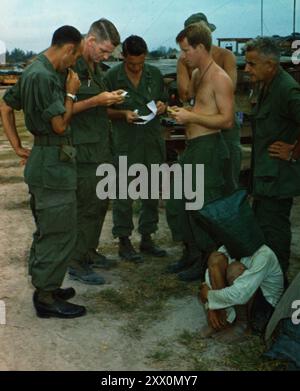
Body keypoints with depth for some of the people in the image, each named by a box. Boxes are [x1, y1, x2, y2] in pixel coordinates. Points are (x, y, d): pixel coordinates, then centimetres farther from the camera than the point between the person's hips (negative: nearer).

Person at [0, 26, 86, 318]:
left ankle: (45, 287, 30)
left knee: (47, 231, 19)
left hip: (41, 161, 10)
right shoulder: (44, 76, -19)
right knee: (59, 234, -1)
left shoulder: (33, 71, 12)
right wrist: (71, 93, -7)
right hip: (54, 165, -10)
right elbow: (60, 125, -19)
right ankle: (46, 298, 10)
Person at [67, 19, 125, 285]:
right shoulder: (71, 67, -14)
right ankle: (77, 264, 7)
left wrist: (110, 100, 8)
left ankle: (90, 252, 29)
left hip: (101, 146, 9)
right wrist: (97, 101, -22)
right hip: (83, 150, -9)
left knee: (100, 203, 15)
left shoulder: (95, 67, 15)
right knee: (87, 207, -5)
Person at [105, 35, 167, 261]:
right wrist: (123, 113, -17)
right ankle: (124, 241, 15)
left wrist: (162, 106, -7)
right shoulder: (112, 77, -4)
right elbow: (105, 110, 0)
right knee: (124, 194, 1)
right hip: (125, 143, -4)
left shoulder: (155, 74, 7)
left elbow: (164, 103, 16)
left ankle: (147, 238, 25)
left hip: (153, 141, 4)